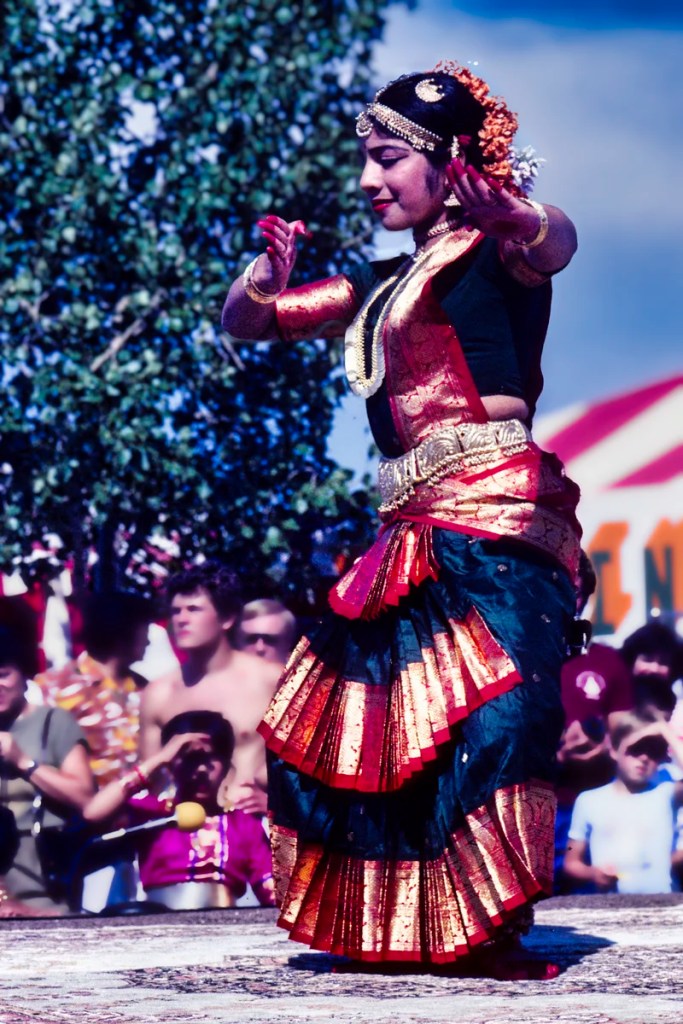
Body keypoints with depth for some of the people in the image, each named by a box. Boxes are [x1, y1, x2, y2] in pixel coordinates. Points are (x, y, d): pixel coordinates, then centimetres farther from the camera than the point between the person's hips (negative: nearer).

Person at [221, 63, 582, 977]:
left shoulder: (491, 248, 0)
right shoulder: (382, 283, 23)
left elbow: (554, 247, -25)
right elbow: (244, 321, 27)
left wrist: (513, 216, -49)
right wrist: (272, 271, 4)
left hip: (492, 515, -9)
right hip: (414, 528, 9)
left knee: (483, 713, -22)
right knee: (364, 716, 3)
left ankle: (500, 938, -26)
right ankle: (406, 934, 7)